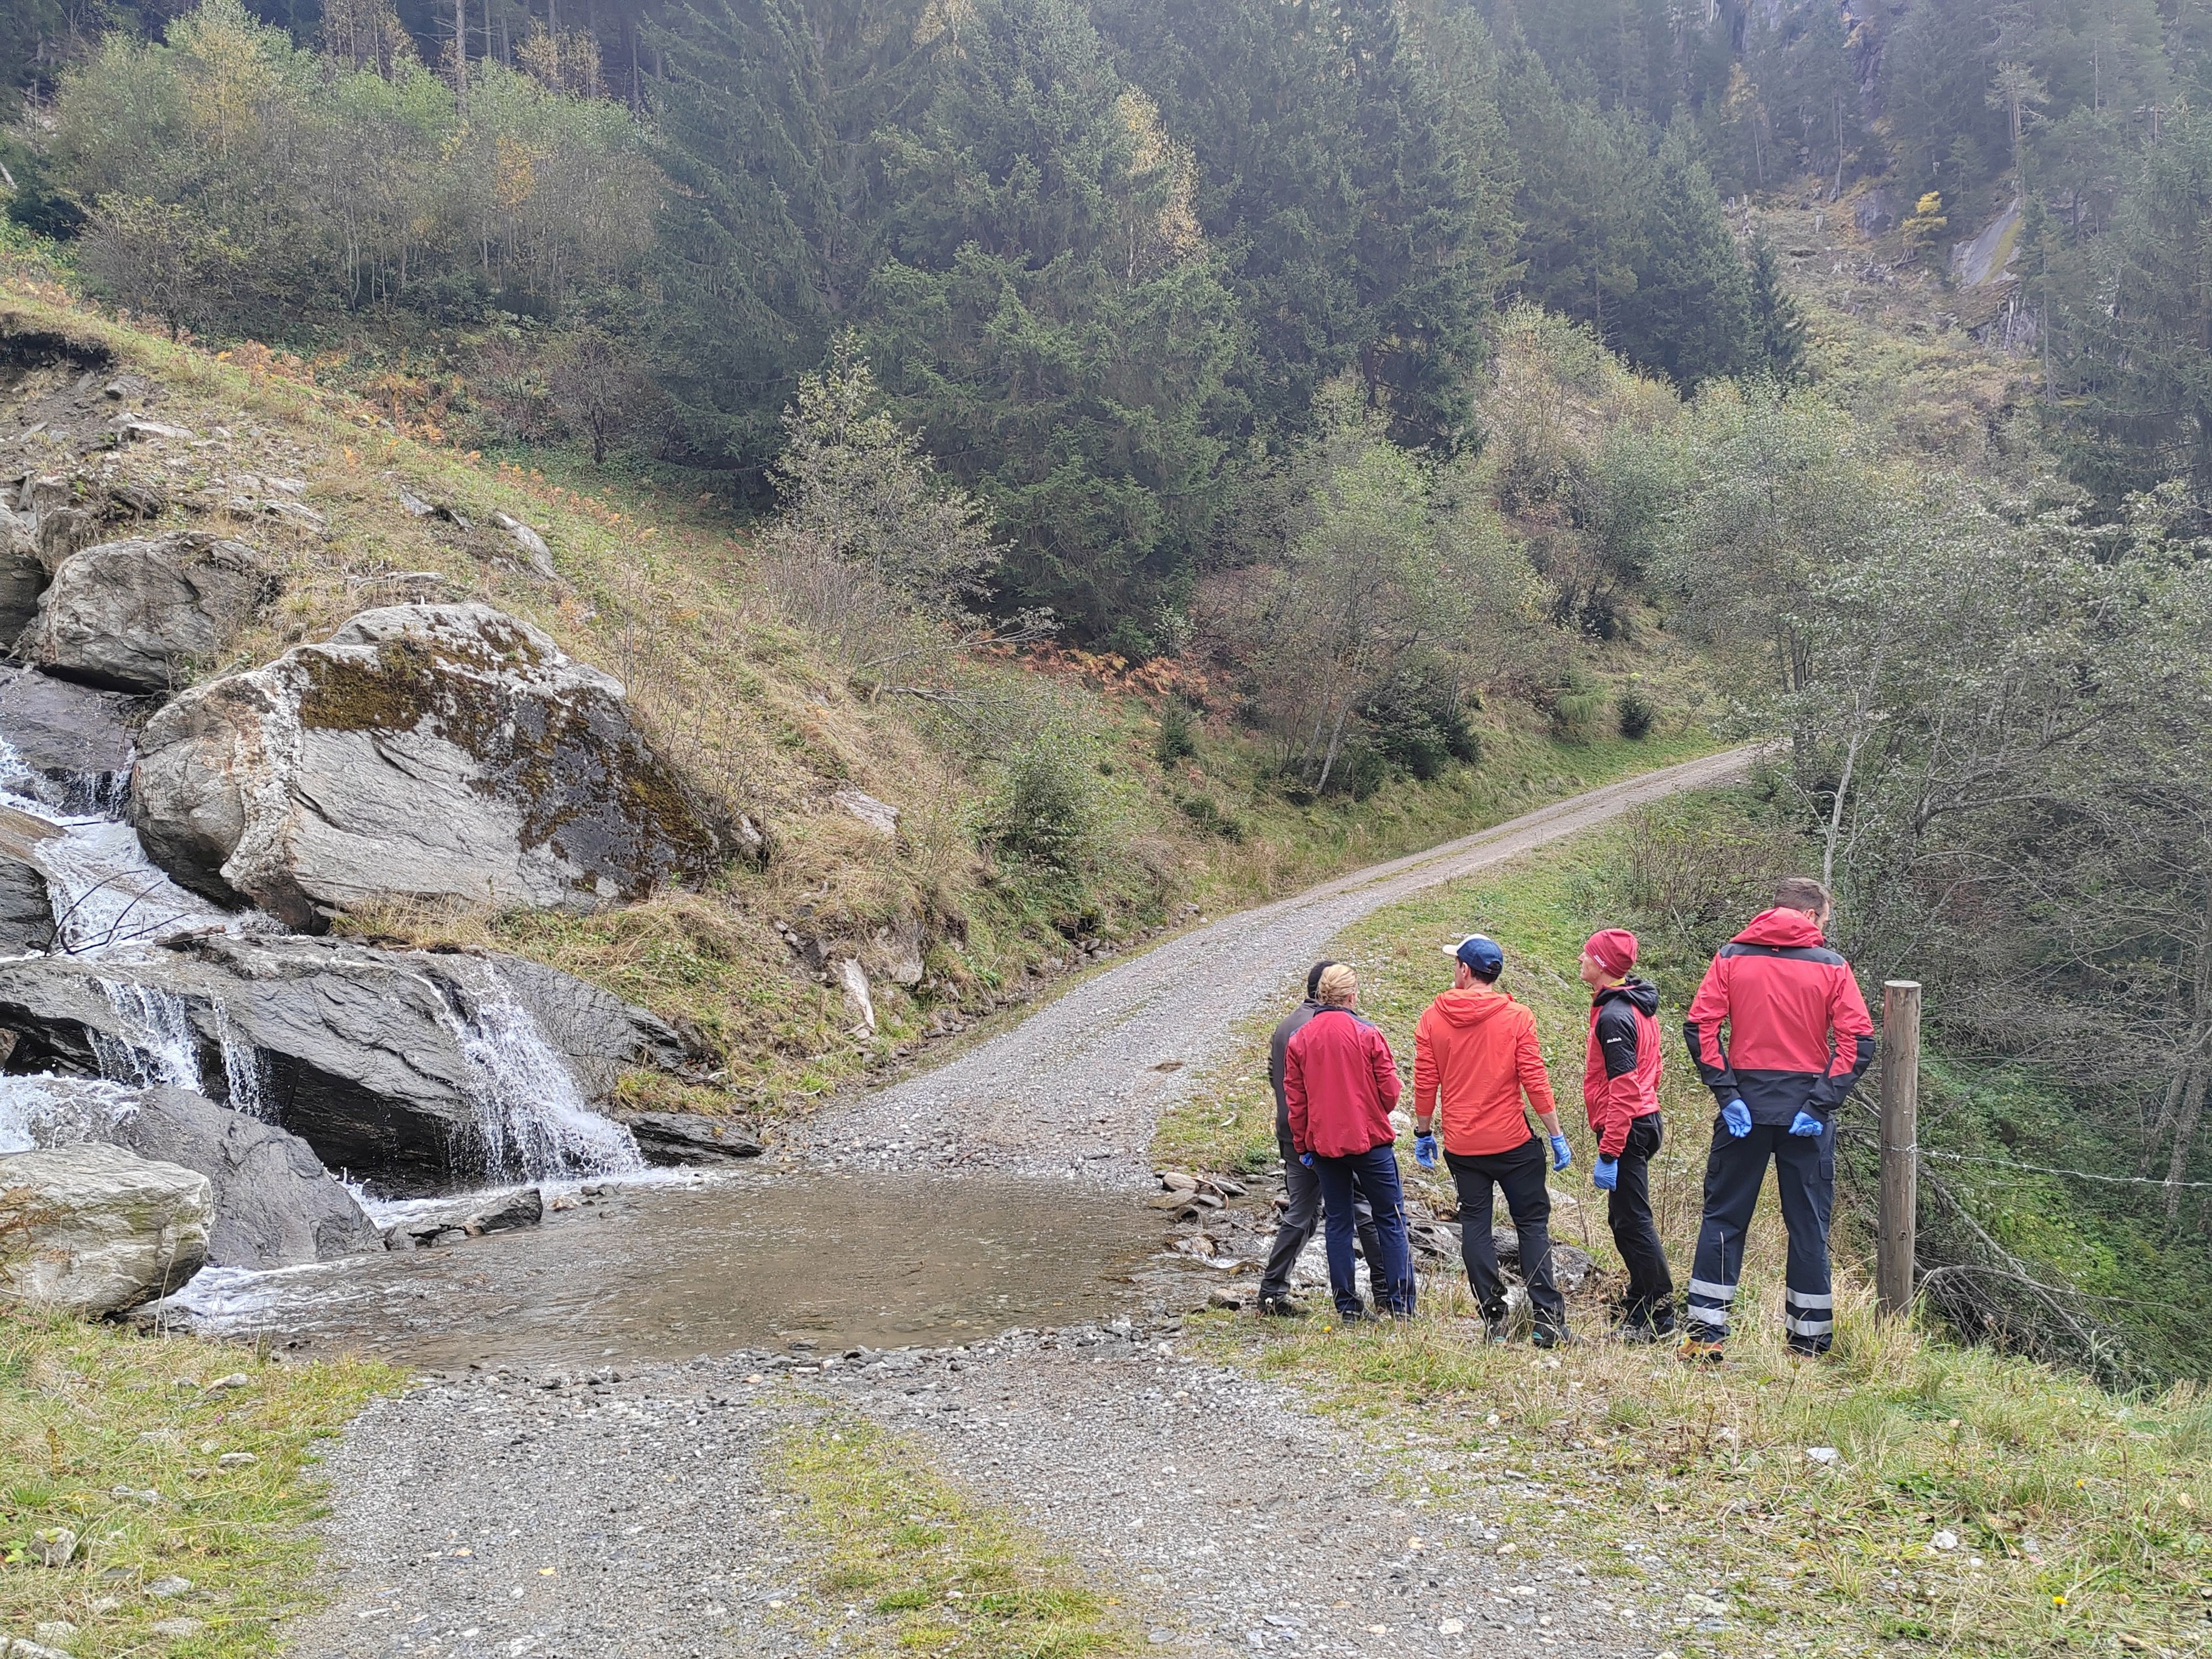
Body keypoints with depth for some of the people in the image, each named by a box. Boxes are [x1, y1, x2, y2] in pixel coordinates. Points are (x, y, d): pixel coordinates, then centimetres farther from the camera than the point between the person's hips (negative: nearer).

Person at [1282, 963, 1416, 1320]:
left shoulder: (1298, 1040, 1)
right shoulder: (1367, 1034, -9)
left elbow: (1294, 1099, 3)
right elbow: (1390, 1092, -7)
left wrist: (1302, 1146, 11)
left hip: (1323, 1144, 3)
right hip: (1370, 1140, -3)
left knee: (1337, 1223, 10)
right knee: (1390, 1218, 6)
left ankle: (1347, 1307, 10)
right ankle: (1399, 1304, 4)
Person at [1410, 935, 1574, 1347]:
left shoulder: (1433, 1018, -2)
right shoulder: (1517, 1017, -6)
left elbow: (1424, 1084, 0)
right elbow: (1535, 1081, -8)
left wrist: (1423, 1132, 12)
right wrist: (1556, 1135, -1)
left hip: (1462, 1143, 1)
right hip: (1512, 1141, -1)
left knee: (1475, 1224, 10)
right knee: (1532, 1223, 6)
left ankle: (1493, 1319, 9)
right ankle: (1548, 1320, -1)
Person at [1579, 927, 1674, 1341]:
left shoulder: (1614, 1016, -19)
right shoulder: (1638, 1006, 12)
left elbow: (1623, 1088, -23)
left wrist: (1609, 1154, -24)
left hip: (1625, 1129, -10)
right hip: (1644, 1120, 10)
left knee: (1632, 1222, -5)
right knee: (1625, 1219, 16)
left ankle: (1659, 1321, 0)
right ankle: (1637, 1312, 23)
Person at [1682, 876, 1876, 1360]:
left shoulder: (1732, 957, 3)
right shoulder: (1831, 966, 0)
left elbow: (1699, 1026, -7)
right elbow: (1858, 1043, -9)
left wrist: (1727, 1095, -8)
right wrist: (1820, 1104, -10)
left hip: (1744, 1108, 1)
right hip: (1806, 1114, -1)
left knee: (1724, 1216, 8)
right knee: (1808, 1225, 9)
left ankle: (1705, 1334, 5)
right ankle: (1808, 1341, 14)